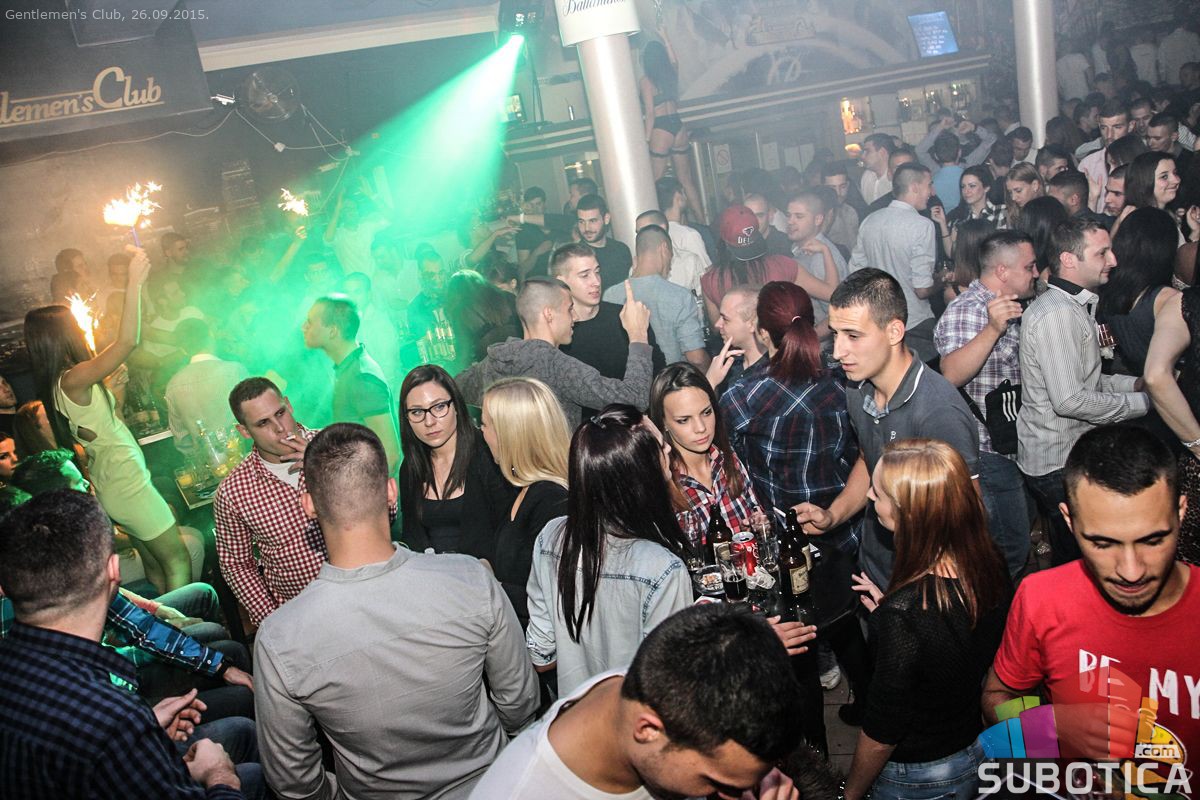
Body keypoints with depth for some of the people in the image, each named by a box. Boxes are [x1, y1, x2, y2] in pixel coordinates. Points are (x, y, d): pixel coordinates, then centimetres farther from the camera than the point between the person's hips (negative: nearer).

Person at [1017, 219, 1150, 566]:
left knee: (1068, 557, 18)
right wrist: (1142, 401, -14)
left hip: (1071, 453, 10)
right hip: (1058, 464, -10)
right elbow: (1070, 400, -26)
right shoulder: (1056, 314, -21)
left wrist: (1135, 383, 6)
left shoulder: (1076, 307, 15)